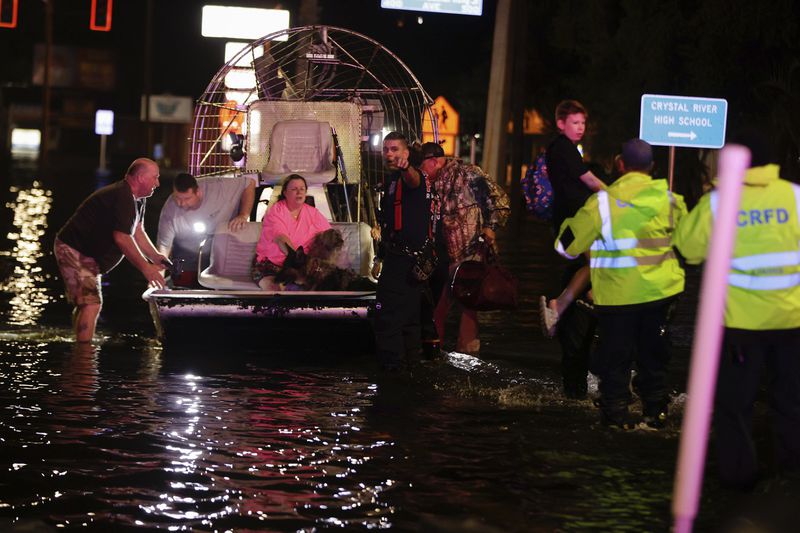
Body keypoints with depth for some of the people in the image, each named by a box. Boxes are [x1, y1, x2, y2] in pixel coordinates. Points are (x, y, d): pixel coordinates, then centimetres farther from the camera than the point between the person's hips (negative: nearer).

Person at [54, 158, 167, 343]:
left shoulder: (137, 199, 10)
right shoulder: (122, 197, -25)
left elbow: (137, 231, 15)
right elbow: (122, 238, -29)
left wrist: (156, 257, 4)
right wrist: (145, 268, -26)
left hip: (88, 255, 12)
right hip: (73, 251, -12)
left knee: (85, 304, 18)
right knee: (91, 304, -20)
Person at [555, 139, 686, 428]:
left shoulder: (602, 202, -13)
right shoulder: (669, 199, -2)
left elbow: (568, 246, -6)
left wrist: (568, 224, 15)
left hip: (618, 293, -3)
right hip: (660, 289, 3)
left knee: (616, 355, 9)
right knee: (653, 353, 18)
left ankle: (616, 410, 12)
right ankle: (655, 409, 24)